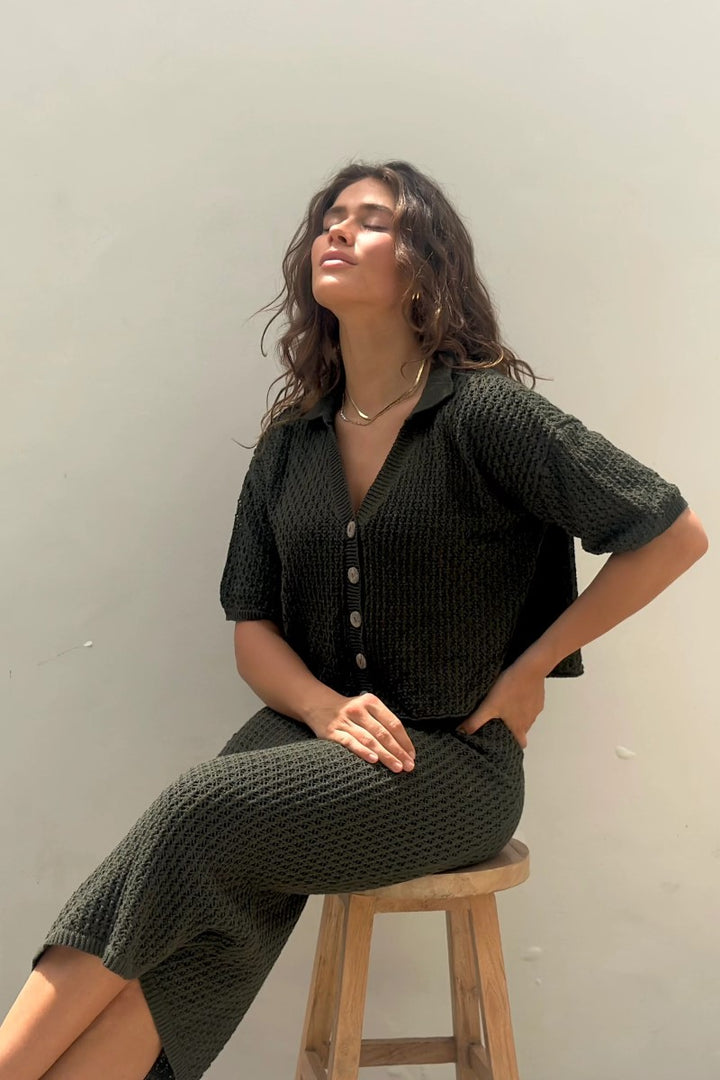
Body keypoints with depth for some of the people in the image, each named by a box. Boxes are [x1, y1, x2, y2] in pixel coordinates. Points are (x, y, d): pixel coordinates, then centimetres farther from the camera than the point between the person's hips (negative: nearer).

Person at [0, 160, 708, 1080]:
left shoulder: (488, 412, -7)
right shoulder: (289, 445, 10)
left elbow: (676, 534, -8)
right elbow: (252, 633, 10)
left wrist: (529, 670, -5)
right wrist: (326, 709, -12)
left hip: (454, 763, -4)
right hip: (314, 734, 4)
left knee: (202, 814, -28)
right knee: (200, 924, -26)